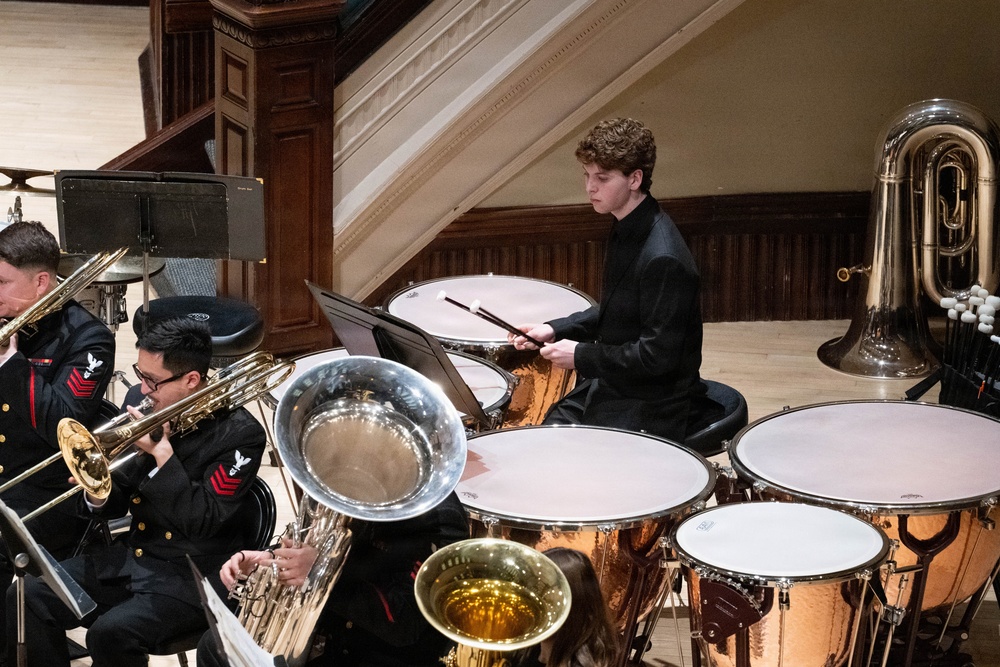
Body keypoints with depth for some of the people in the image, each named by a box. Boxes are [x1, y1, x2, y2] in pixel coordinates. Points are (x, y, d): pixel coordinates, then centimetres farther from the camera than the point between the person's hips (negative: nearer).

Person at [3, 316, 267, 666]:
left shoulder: (239, 434, -13)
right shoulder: (155, 412, 5)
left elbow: (202, 522, -21)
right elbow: (117, 503, 12)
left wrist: (162, 454, -21)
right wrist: (98, 493, -12)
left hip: (193, 576, -7)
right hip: (134, 555, 7)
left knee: (111, 633, -30)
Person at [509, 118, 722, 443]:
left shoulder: (662, 258, -26)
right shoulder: (626, 231, 5)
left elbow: (658, 357, -25)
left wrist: (582, 356, -18)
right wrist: (555, 330, 5)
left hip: (651, 409, -9)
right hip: (609, 386, 9)